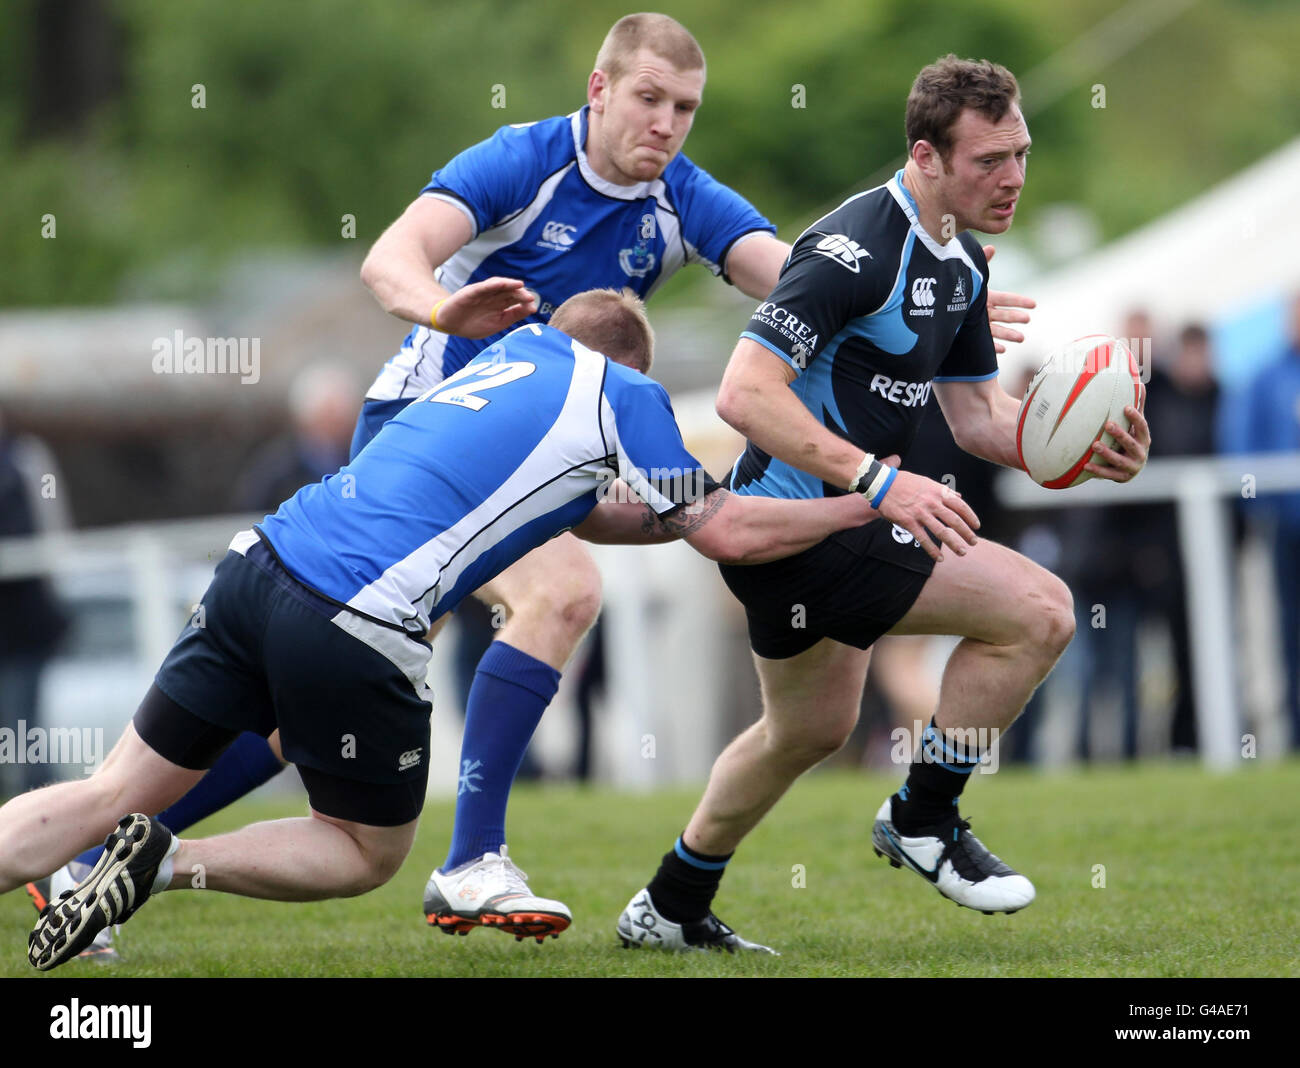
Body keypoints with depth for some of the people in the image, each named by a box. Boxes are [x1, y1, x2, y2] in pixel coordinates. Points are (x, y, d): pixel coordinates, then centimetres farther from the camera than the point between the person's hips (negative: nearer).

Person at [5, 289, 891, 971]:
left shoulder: (519, 350, 26)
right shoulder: (622, 394, 7)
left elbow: (587, 509, 39)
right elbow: (730, 535, 7)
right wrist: (856, 508, 20)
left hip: (265, 560, 6)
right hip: (357, 627, -6)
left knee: (114, 797, 10)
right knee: (370, 856, 15)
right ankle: (167, 863, -5)